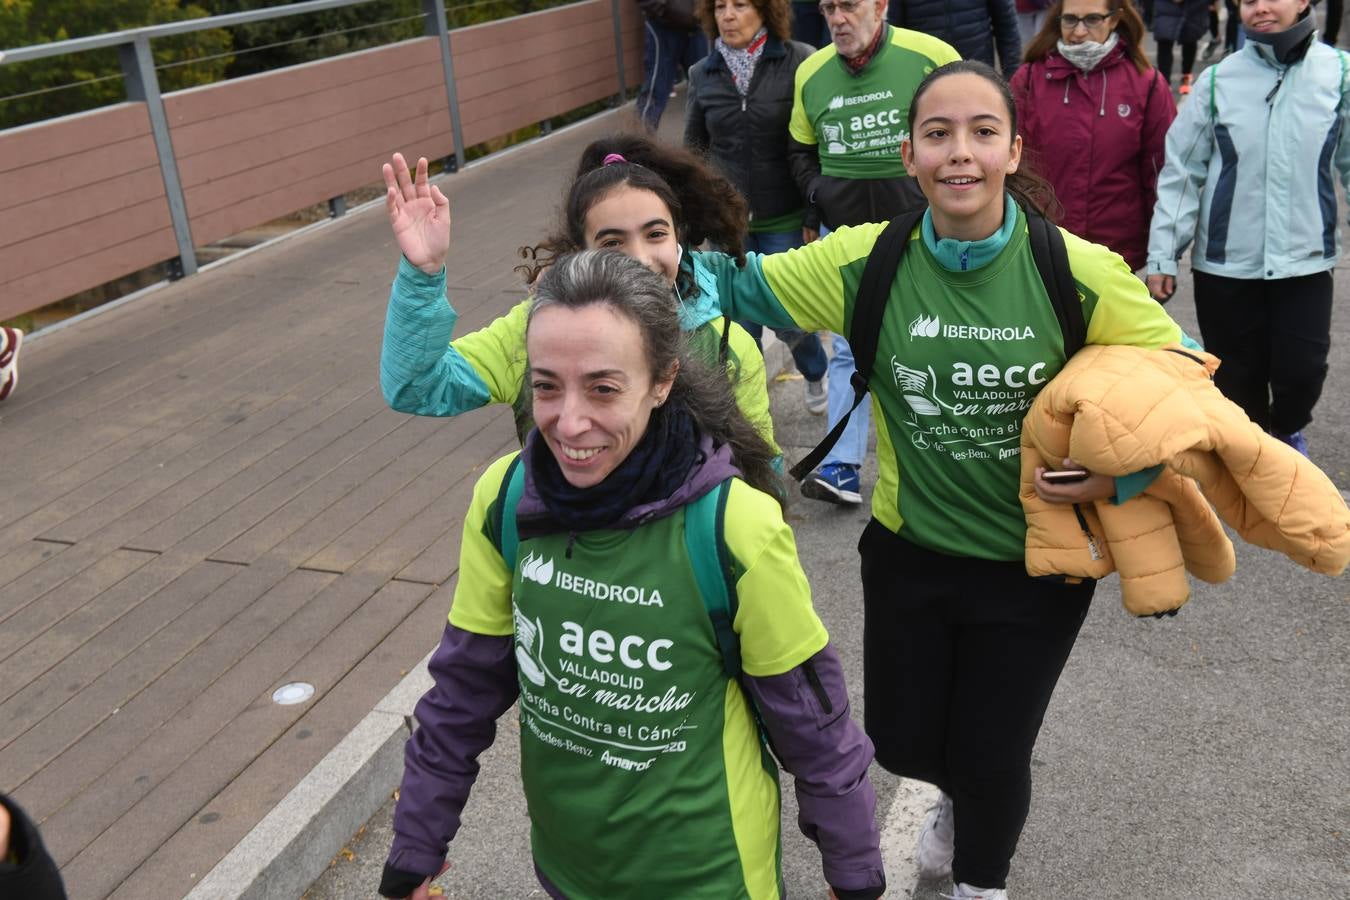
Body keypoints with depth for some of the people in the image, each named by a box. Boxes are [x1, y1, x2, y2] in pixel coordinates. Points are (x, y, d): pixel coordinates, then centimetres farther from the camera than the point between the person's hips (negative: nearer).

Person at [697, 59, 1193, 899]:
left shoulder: (1078, 271, -19)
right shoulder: (866, 262, -14)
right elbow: (738, 287, -3)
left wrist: (1122, 481, -19)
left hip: (1037, 567, -2)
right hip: (910, 554, 2)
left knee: (991, 758, 11)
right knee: (903, 743, 17)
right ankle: (961, 796, 59)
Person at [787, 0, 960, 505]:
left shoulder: (929, 56, -9)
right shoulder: (811, 72, 4)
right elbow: (800, 149, 17)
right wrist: (816, 196, 1)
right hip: (843, 232, 3)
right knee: (850, 348, 1)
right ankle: (842, 467, 2)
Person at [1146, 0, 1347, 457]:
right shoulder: (1217, 81, -5)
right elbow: (1181, 172, -3)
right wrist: (1162, 256, -5)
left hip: (1306, 261, 0)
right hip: (1225, 265, 0)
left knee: (1302, 372, 1)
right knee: (1237, 377, 12)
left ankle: (1286, 429, 36)